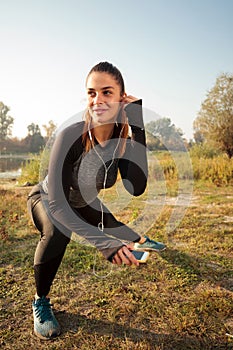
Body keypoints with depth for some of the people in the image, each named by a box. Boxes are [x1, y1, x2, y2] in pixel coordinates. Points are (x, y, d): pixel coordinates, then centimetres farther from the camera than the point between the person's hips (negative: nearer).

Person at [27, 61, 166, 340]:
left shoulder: (123, 137, -22)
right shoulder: (71, 137, -37)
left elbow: (136, 187, -37)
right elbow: (57, 204, -40)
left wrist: (137, 125, -38)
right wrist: (104, 243, -51)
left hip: (84, 203, 5)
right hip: (45, 200, -4)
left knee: (125, 237, 15)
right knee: (57, 232, -37)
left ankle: (139, 241, 56)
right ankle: (40, 302, -9)